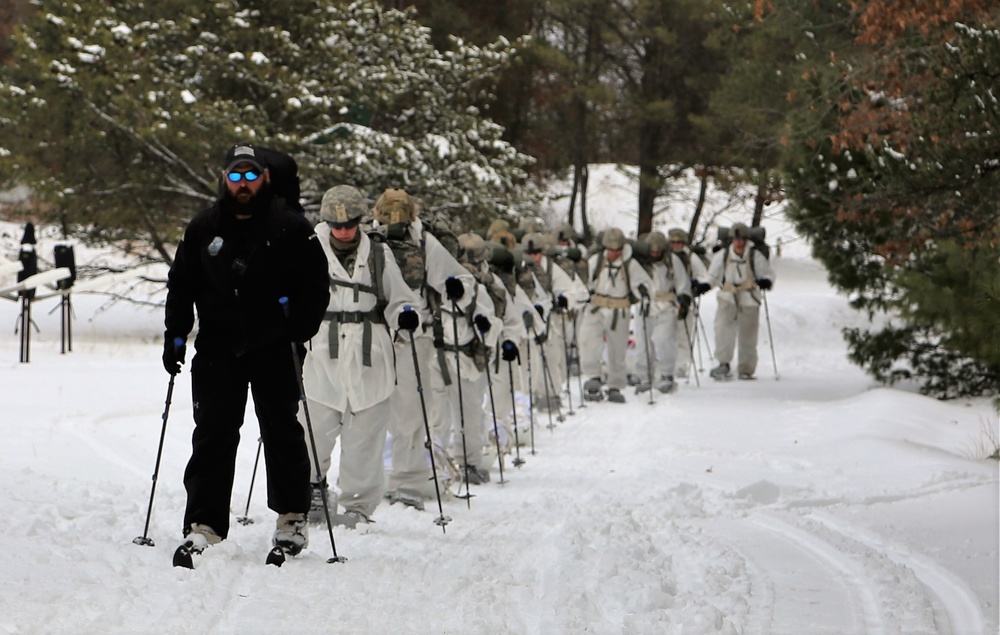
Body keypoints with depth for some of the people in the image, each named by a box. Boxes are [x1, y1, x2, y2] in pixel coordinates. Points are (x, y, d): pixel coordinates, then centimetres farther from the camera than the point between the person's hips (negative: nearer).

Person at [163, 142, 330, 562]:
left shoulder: (290, 229, 0)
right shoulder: (203, 229, 9)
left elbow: (316, 286, 1)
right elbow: (181, 286, 14)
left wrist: (300, 327, -12)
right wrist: (174, 336, 5)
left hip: (273, 349, -2)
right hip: (217, 349, 2)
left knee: (282, 432, 4)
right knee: (212, 435, -3)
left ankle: (292, 518, 17)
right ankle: (204, 524, -3)